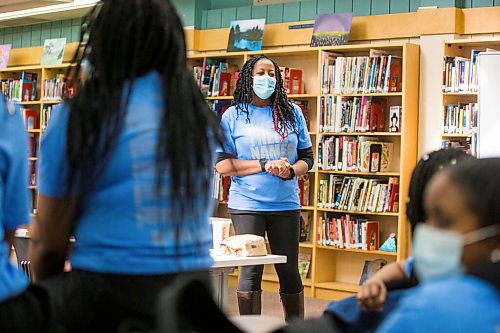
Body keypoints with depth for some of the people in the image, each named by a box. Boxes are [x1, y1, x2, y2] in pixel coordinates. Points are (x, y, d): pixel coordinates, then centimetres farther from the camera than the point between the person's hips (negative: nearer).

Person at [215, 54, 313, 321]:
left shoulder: (292, 112, 8)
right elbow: (222, 164, -5)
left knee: (289, 270, 8)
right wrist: (265, 165, -14)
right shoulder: (233, 115, 1)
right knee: (251, 271, -1)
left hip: (286, 204, 2)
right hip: (247, 205, -2)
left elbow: (307, 157, 11)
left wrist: (291, 170, -12)